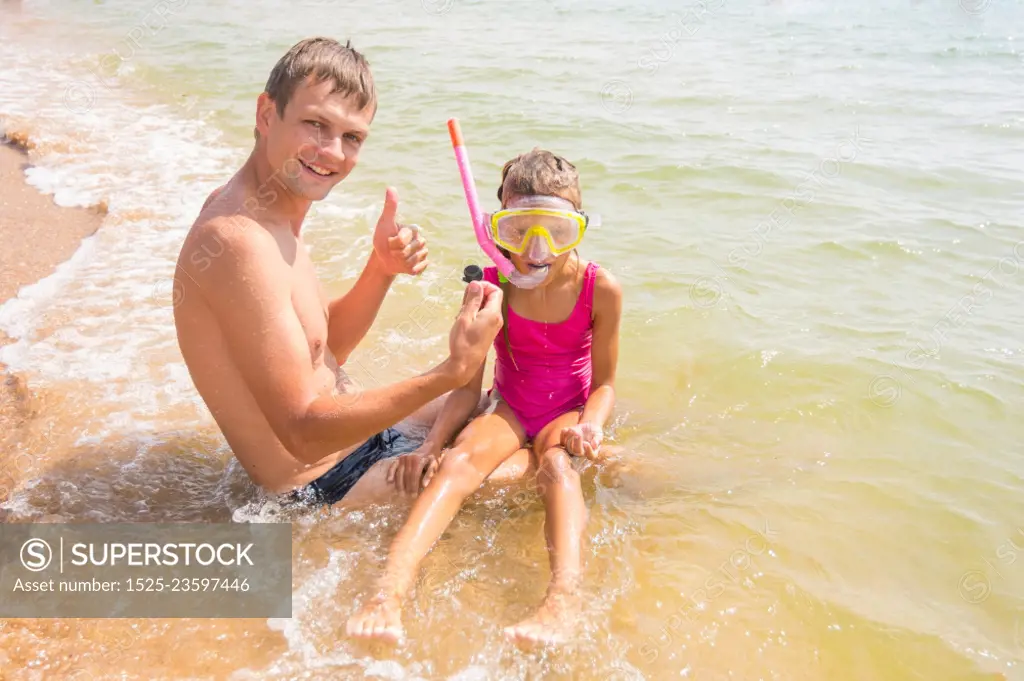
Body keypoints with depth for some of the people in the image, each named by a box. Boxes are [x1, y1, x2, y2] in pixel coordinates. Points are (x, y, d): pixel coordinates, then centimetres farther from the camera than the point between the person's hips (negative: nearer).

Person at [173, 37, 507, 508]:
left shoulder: (264, 214, 3)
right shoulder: (237, 241, -29)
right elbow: (304, 433, -31)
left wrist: (381, 269, -7)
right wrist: (452, 372, -36)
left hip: (347, 429, 10)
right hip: (322, 484, -10)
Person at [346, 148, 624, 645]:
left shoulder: (600, 290, -13)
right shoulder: (489, 287, -11)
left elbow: (604, 383, -4)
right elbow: (468, 386, -7)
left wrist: (590, 425, -26)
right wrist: (430, 443, -22)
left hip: (569, 411, 0)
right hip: (510, 407, 1)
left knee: (556, 464, -36)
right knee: (462, 457, -31)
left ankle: (562, 598, -58)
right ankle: (389, 593, -49)